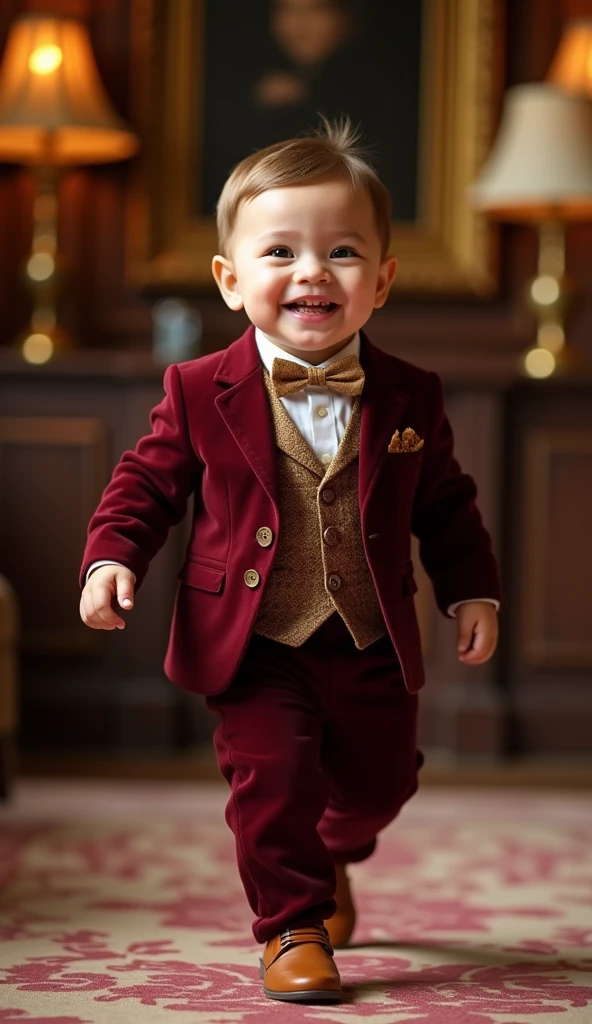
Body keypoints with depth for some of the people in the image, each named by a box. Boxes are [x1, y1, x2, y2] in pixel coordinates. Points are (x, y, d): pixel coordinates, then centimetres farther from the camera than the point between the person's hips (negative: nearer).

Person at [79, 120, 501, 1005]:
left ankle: (329, 861, 49)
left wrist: (471, 593, 3)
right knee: (272, 775, -13)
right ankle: (292, 925, 8)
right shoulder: (201, 394, -9)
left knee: (380, 779, 16)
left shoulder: (409, 399, -3)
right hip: (253, 646, -3)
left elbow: (445, 505, 8)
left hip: (372, 644, 3)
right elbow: (147, 481, 0)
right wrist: (112, 557, -14)